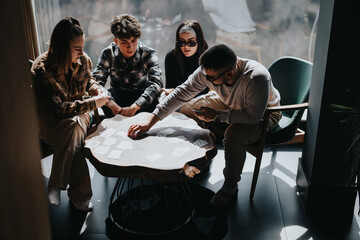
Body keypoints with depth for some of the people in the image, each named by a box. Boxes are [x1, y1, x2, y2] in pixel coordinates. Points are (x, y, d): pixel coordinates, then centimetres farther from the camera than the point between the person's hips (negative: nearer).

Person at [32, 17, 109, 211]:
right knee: (73, 139, -34)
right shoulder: (42, 69, -23)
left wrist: (96, 89, -6)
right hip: (47, 118, -4)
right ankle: (79, 194, -22)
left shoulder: (82, 60, -7)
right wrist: (92, 103, -28)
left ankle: (56, 186, -21)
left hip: (74, 113, 4)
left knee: (71, 126, -33)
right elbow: (57, 108, -27)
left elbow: (88, 79, 18)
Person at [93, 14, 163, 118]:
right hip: (117, 96, 1)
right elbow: (96, 81, -21)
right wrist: (112, 105, -40)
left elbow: (156, 83, -29)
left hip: (141, 97, 0)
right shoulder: (108, 53, -11)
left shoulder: (148, 54, -15)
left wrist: (134, 107, -42)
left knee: (154, 101, -34)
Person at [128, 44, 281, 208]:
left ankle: (230, 188, -11)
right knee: (186, 107, -2)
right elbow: (182, 93, -19)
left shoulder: (257, 78, -41)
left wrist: (217, 115, -33)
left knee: (233, 135, -35)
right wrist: (149, 122, -22)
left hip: (264, 115, -5)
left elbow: (253, 116, -36)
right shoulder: (208, 71, -25)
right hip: (228, 103, 6)